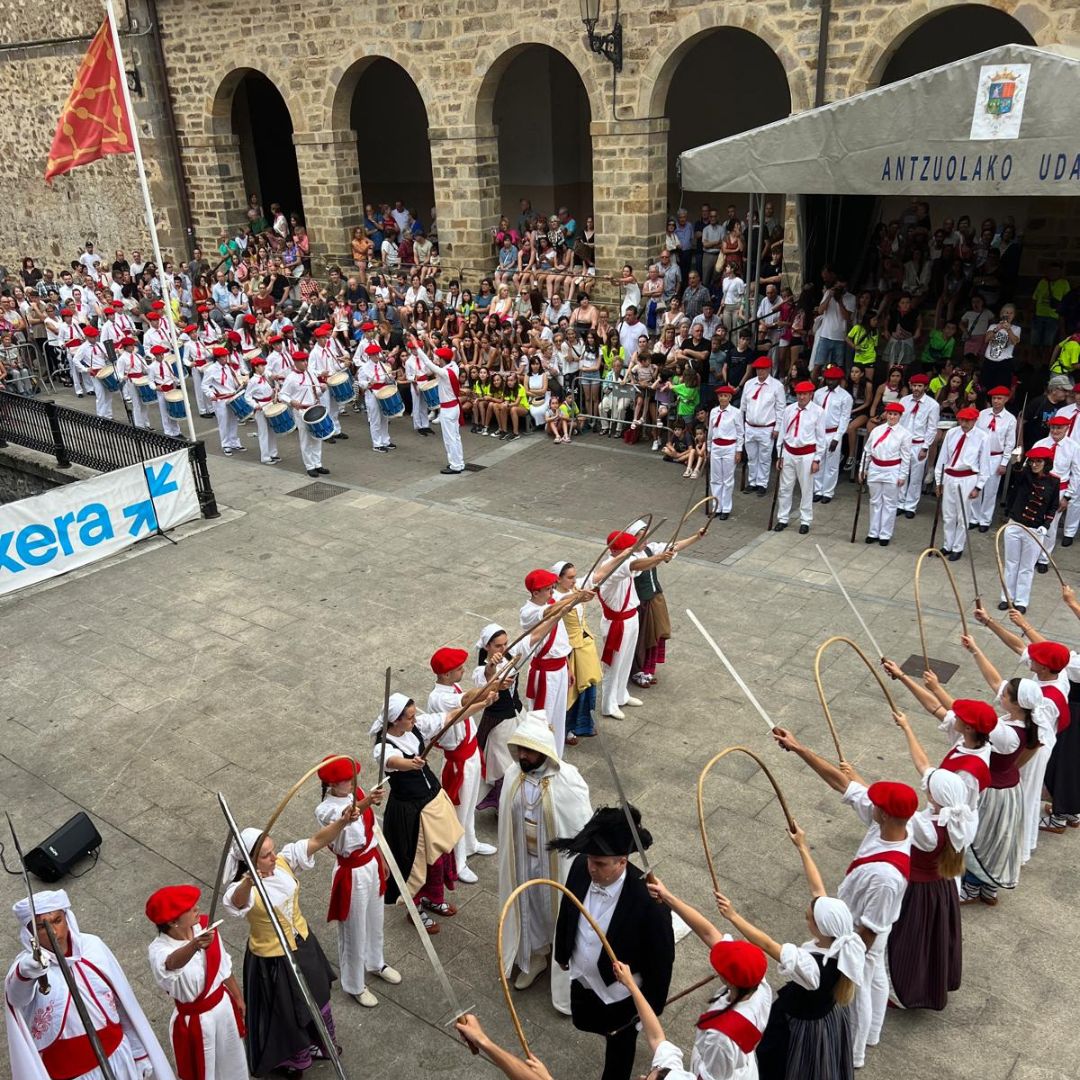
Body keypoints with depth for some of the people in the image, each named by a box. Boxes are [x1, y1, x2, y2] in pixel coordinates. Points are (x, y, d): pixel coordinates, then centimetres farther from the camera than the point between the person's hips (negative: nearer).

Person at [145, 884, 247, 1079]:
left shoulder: (204, 927, -14)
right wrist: (194, 946, -76)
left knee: (232, 1062, 27)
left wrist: (238, 997, 14)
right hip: (195, 1020, -5)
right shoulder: (160, 950, -29)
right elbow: (173, 963, -55)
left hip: (223, 1006, 5)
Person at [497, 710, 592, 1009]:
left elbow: (583, 826, -16)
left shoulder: (567, 779, -26)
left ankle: (565, 971, 37)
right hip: (523, 860, 4)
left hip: (557, 862, -4)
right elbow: (507, 821, 3)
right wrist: (509, 857, 12)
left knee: (561, 910, 14)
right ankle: (535, 957, 49)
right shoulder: (512, 775, -12)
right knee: (529, 907, 23)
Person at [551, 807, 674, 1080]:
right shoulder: (580, 867, -24)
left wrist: (652, 1006, -10)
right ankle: (612, 1032, 65)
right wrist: (562, 953, 11)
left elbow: (661, 958, -23)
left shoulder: (648, 900, -39)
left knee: (619, 1046, 23)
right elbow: (566, 911, -3)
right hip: (581, 977, 5)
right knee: (583, 1022, 33)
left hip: (620, 993, -5)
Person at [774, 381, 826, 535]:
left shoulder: (818, 411, -7)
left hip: (806, 455, -3)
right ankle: (782, 519, 21)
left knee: (806, 489, 6)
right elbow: (782, 433, 7)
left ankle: (805, 521, 18)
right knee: (785, 488, 9)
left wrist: (817, 460, -6)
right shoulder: (789, 410, 2)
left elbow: (821, 437, -4)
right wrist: (779, 456, 7)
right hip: (788, 453, 3)